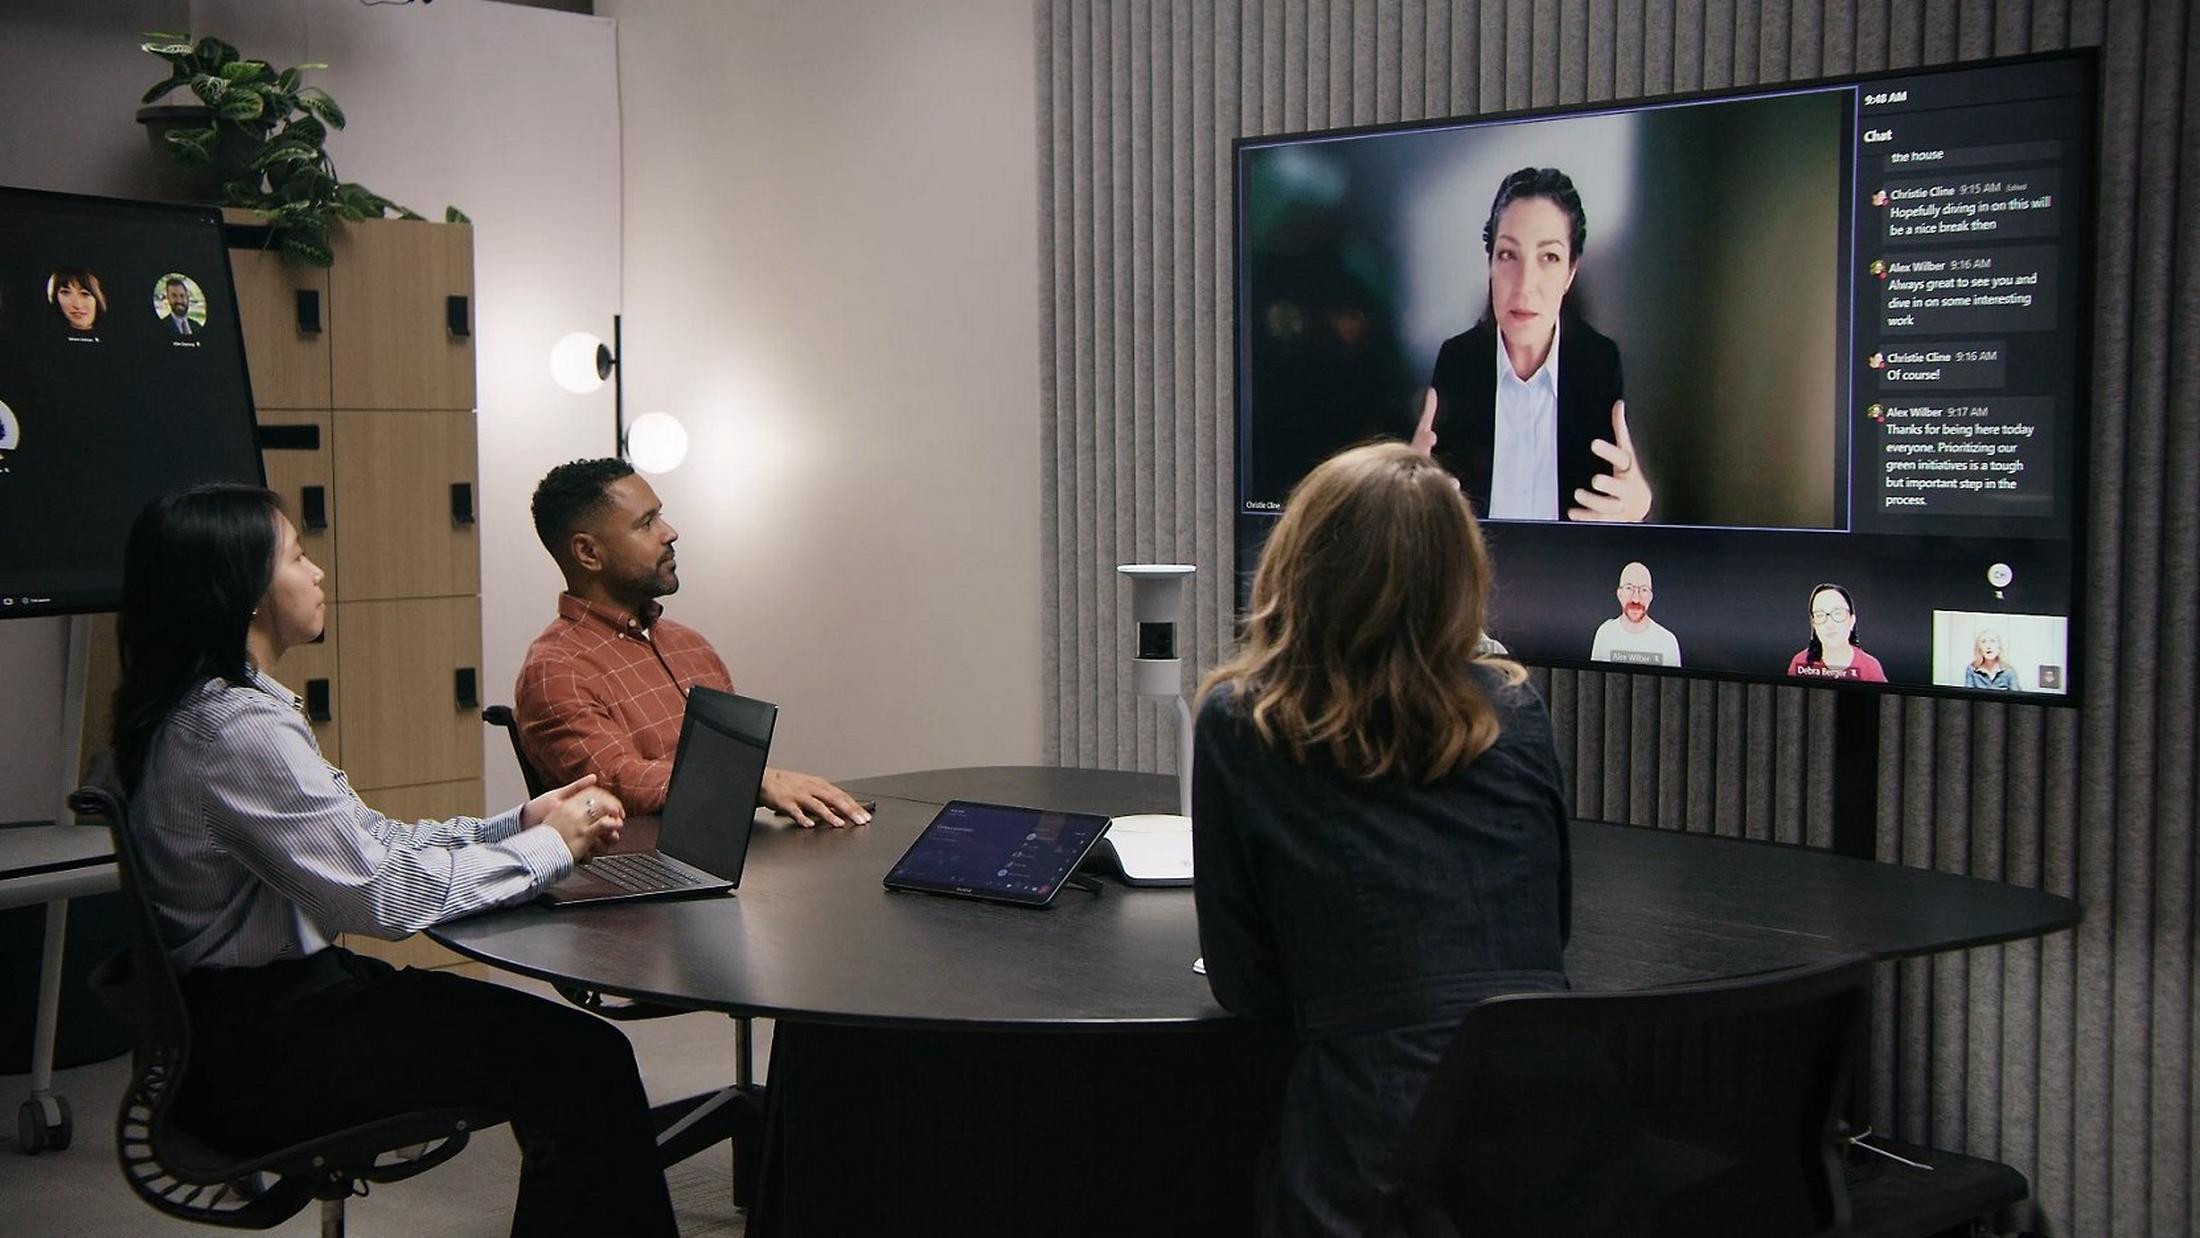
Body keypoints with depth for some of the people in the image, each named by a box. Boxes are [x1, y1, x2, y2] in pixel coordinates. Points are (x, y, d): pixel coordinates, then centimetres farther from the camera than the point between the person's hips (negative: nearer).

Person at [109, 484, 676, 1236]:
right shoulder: (238, 729, -23)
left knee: (561, 1043, 6)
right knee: (585, 1067, -11)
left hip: (256, 1011, 10)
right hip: (260, 1049, -10)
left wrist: (519, 824, 1)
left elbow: (364, 841, 11)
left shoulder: (214, 709, 9)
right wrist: (549, 848, -11)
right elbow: (383, 895, -23)